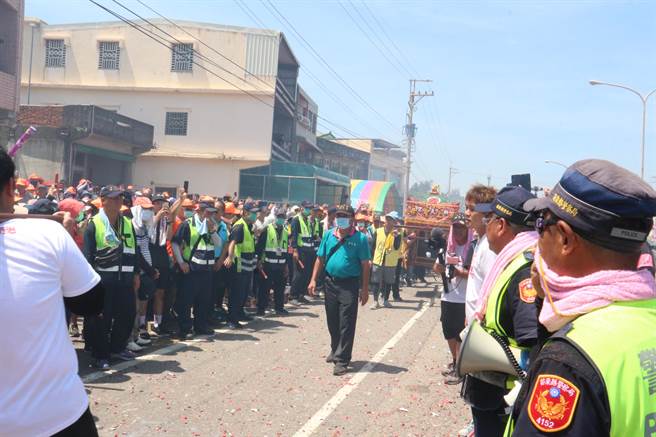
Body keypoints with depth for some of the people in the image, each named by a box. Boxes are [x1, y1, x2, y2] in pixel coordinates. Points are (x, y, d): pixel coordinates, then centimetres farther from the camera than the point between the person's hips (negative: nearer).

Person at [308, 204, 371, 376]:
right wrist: (313, 280, 3)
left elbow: (365, 265, -6)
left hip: (349, 285, -5)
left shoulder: (360, 238, -7)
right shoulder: (328, 235, 6)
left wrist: (365, 289, -8)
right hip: (331, 283, 5)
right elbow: (320, 259, 10)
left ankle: (342, 360, 1)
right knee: (332, 321, 16)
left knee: (346, 324, -4)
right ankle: (336, 350, 36)